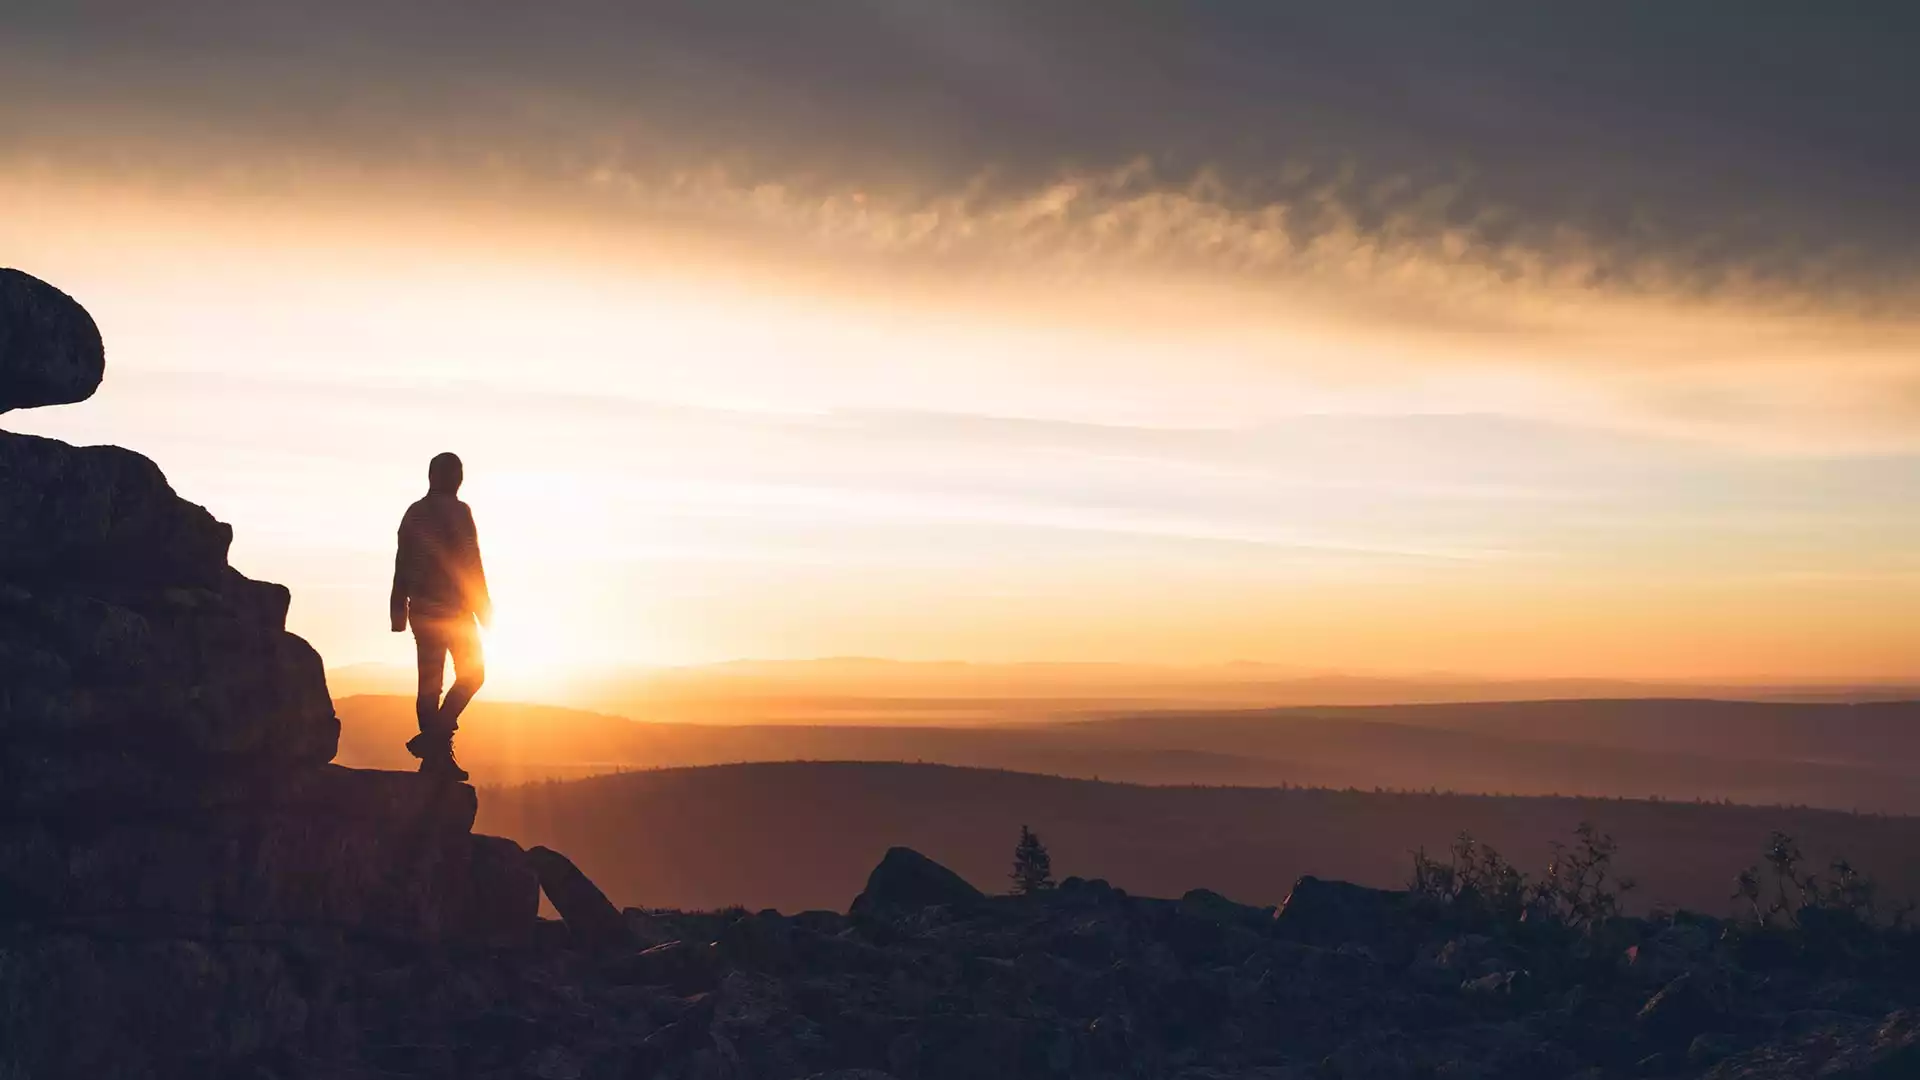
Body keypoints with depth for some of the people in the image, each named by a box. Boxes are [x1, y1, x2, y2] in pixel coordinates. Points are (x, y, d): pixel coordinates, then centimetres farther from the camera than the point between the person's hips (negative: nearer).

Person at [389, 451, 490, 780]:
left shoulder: (414, 513, 11)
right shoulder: (457, 511, -7)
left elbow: (401, 565, 12)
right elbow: (470, 562, -11)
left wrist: (399, 612, 15)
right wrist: (483, 608, -5)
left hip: (422, 612, 6)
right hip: (453, 609, -6)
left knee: (429, 682, 7)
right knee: (471, 674, 5)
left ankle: (435, 754, 5)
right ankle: (435, 738, -11)